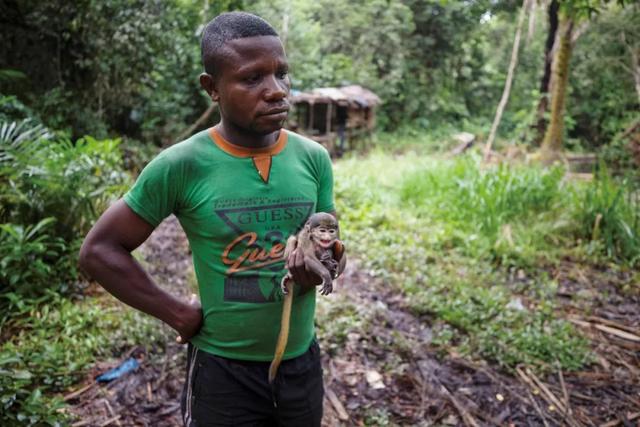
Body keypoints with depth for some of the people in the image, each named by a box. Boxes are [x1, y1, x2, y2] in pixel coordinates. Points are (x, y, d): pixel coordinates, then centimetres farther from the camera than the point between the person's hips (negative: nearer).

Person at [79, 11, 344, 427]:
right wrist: (179, 313, -11)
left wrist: (317, 268, -20)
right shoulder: (181, 166, -17)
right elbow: (99, 250, -9)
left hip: (303, 361, 3)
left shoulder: (314, 158, -6)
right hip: (224, 369, -3)